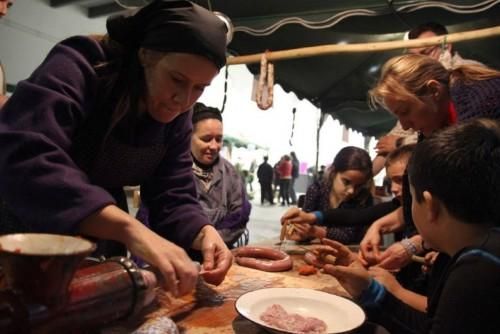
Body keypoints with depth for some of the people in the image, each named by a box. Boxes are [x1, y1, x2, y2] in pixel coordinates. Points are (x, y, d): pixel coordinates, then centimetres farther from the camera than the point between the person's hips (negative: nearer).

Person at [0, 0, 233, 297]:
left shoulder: (176, 117, -7)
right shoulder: (77, 69, -25)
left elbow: (173, 197, -9)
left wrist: (204, 233, -29)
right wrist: (132, 229, -49)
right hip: (26, 234, -4)